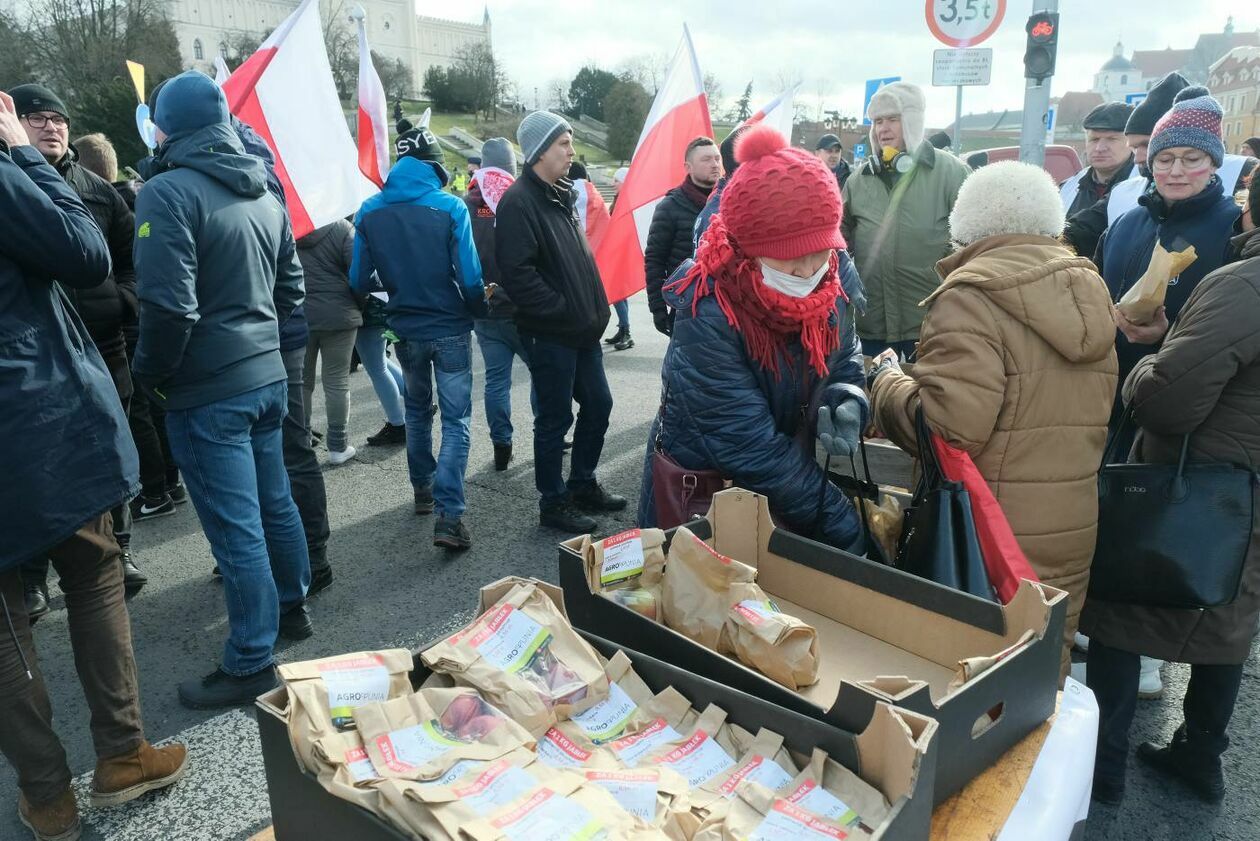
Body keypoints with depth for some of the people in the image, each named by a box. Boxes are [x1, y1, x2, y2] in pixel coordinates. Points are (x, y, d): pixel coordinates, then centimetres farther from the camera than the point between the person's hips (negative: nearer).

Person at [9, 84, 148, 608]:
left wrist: (124, 300, -2)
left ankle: (117, 552, 29)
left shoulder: (96, 189, 8)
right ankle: (32, 577, 18)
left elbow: (131, 251, 13)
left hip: (101, 348, 3)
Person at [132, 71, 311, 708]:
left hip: (207, 393, -8)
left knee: (235, 528, 0)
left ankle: (250, 665, 11)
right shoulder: (264, 193, 9)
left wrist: (149, 374, -7)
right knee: (274, 502, 20)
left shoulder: (169, 193, -15)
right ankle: (291, 608, 37)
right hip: (267, 375, 8)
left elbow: (169, 306, -22)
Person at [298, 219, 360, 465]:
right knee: (337, 382, 5)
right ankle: (338, 446, 10)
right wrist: (360, 302, 5)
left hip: (297, 318, 2)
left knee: (301, 382, 13)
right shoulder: (341, 228, -9)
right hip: (338, 315, -2)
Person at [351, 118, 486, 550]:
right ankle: (449, 516, -7)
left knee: (417, 411, 23)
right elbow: (470, 279, -15)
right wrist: (479, 309, 5)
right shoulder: (450, 207, -13)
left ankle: (422, 490, 35)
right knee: (456, 421, 2)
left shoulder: (370, 211, -3)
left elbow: (358, 281, 0)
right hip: (450, 329, -3)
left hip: (405, 331, 4)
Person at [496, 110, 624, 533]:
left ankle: (583, 485, 33)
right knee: (556, 418, 2)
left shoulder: (560, 196, 14)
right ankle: (553, 503, 18)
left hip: (582, 329, 9)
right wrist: (562, 310, -19)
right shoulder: (519, 202, -16)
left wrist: (595, 308, 12)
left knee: (598, 404, 16)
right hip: (550, 335, -9)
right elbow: (517, 274, -25)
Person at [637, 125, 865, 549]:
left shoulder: (828, 283, -12)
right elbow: (749, 447, -32)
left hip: (790, 489, 6)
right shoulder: (706, 319, -31)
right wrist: (844, 526, -29)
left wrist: (845, 402, -21)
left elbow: (845, 363, 3)